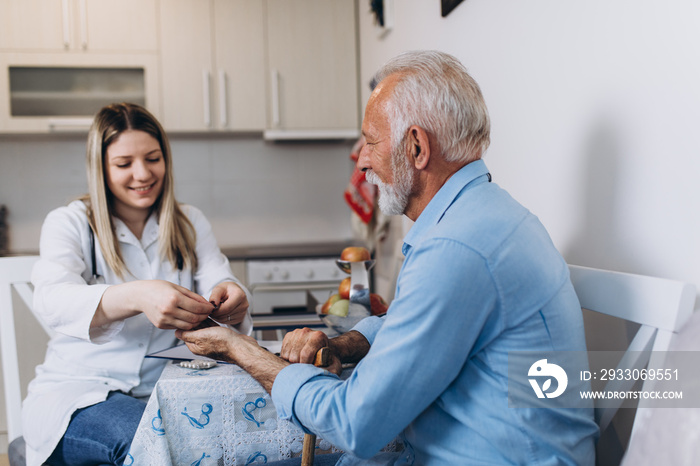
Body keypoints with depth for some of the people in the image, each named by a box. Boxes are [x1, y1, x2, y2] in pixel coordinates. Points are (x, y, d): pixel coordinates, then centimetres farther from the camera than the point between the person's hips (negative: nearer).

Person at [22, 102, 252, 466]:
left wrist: (230, 299, -31)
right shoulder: (68, 223, 0)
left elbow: (218, 281, -4)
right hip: (76, 392, -3)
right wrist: (137, 296, -42)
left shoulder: (190, 224, 12)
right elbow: (52, 299, -20)